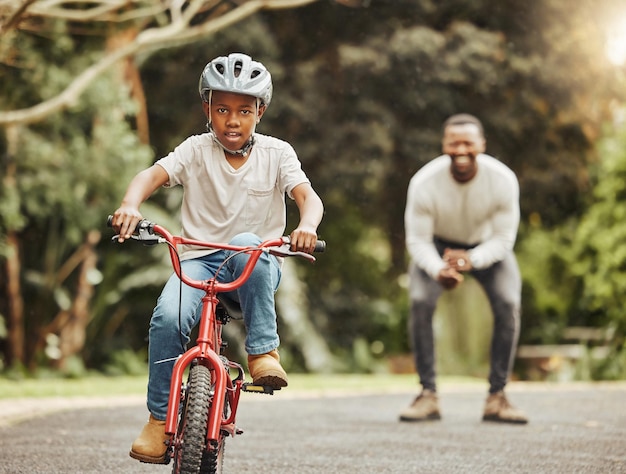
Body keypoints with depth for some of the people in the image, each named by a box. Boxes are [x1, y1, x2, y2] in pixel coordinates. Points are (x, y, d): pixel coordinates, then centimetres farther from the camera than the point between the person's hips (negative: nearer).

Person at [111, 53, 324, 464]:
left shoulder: (276, 153, 1)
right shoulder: (196, 150, 0)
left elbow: (308, 196, -13)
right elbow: (154, 174, -15)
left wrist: (306, 226, -38)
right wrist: (130, 206, -38)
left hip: (255, 264, -1)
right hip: (200, 259, 1)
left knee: (246, 243, -37)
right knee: (168, 317, -28)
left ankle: (264, 350, -22)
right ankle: (159, 418, -11)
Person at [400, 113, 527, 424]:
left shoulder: (503, 180, -29)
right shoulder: (424, 183, -30)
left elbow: (504, 238, -20)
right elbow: (418, 240, -20)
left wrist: (471, 259, -39)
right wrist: (439, 269, -41)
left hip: (487, 246, 0)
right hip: (437, 246, 0)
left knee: (508, 305, -21)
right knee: (419, 303, -23)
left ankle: (497, 396, -10)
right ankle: (428, 395, -13)